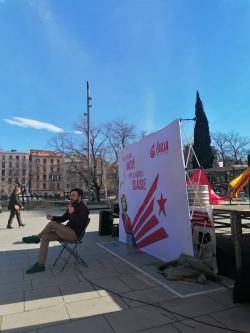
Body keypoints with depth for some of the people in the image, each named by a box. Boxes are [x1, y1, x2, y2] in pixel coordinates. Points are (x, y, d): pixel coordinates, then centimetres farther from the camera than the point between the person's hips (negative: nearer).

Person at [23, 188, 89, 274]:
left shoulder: (83, 208, -13)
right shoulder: (72, 206, 14)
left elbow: (79, 224, -24)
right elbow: (63, 218, 22)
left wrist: (72, 213, -26)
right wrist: (52, 217, 5)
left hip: (74, 234, -9)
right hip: (68, 232, 9)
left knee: (52, 224, -21)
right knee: (45, 237, -4)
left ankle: (36, 238, 6)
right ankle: (40, 264, -2)